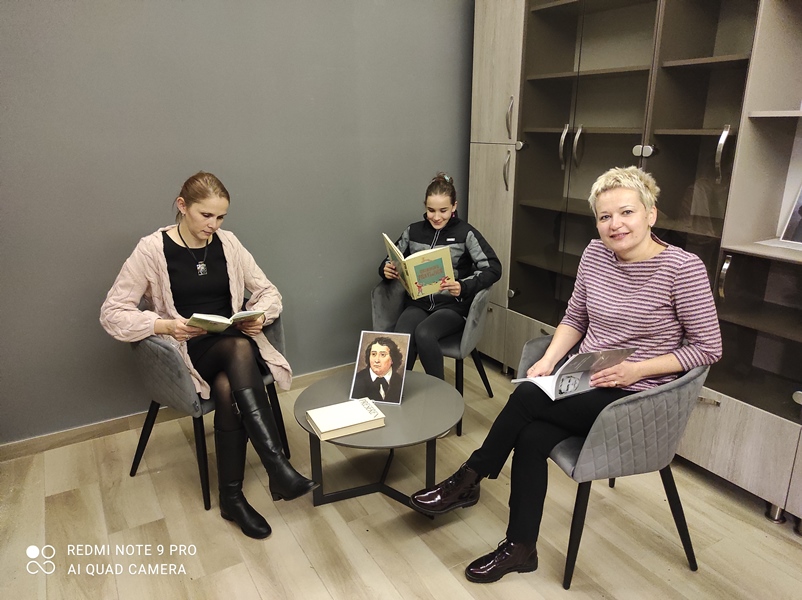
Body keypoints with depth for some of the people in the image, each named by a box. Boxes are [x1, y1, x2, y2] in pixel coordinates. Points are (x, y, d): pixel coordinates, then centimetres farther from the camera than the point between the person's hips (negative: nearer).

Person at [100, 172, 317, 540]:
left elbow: (268, 291, 8)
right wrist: (166, 325, -24)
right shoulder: (152, 249, -5)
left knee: (228, 390, -32)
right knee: (239, 350, -35)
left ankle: (232, 496, -18)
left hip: (234, 343, 3)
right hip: (186, 350, -3)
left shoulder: (228, 243, 5)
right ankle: (279, 470, -36)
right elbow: (112, 313, -8)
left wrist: (260, 315, -15)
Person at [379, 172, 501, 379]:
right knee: (401, 338, -31)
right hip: (418, 302, 3)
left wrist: (464, 287, -26)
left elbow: (493, 268, -9)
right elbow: (390, 262, 14)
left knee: (424, 334, -33)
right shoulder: (413, 231, 8)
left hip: (452, 305, -2)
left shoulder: (466, 233, -3)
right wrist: (387, 270, -11)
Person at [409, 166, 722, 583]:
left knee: (526, 399, -23)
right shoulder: (595, 255, 0)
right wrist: (548, 360, -6)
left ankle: (467, 480, 1)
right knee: (530, 437, -20)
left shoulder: (682, 268, -15)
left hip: (635, 395, -5)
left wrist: (637, 369, -20)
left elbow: (708, 348, -10)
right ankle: (520, 548, 1)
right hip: (582, 377, 5)